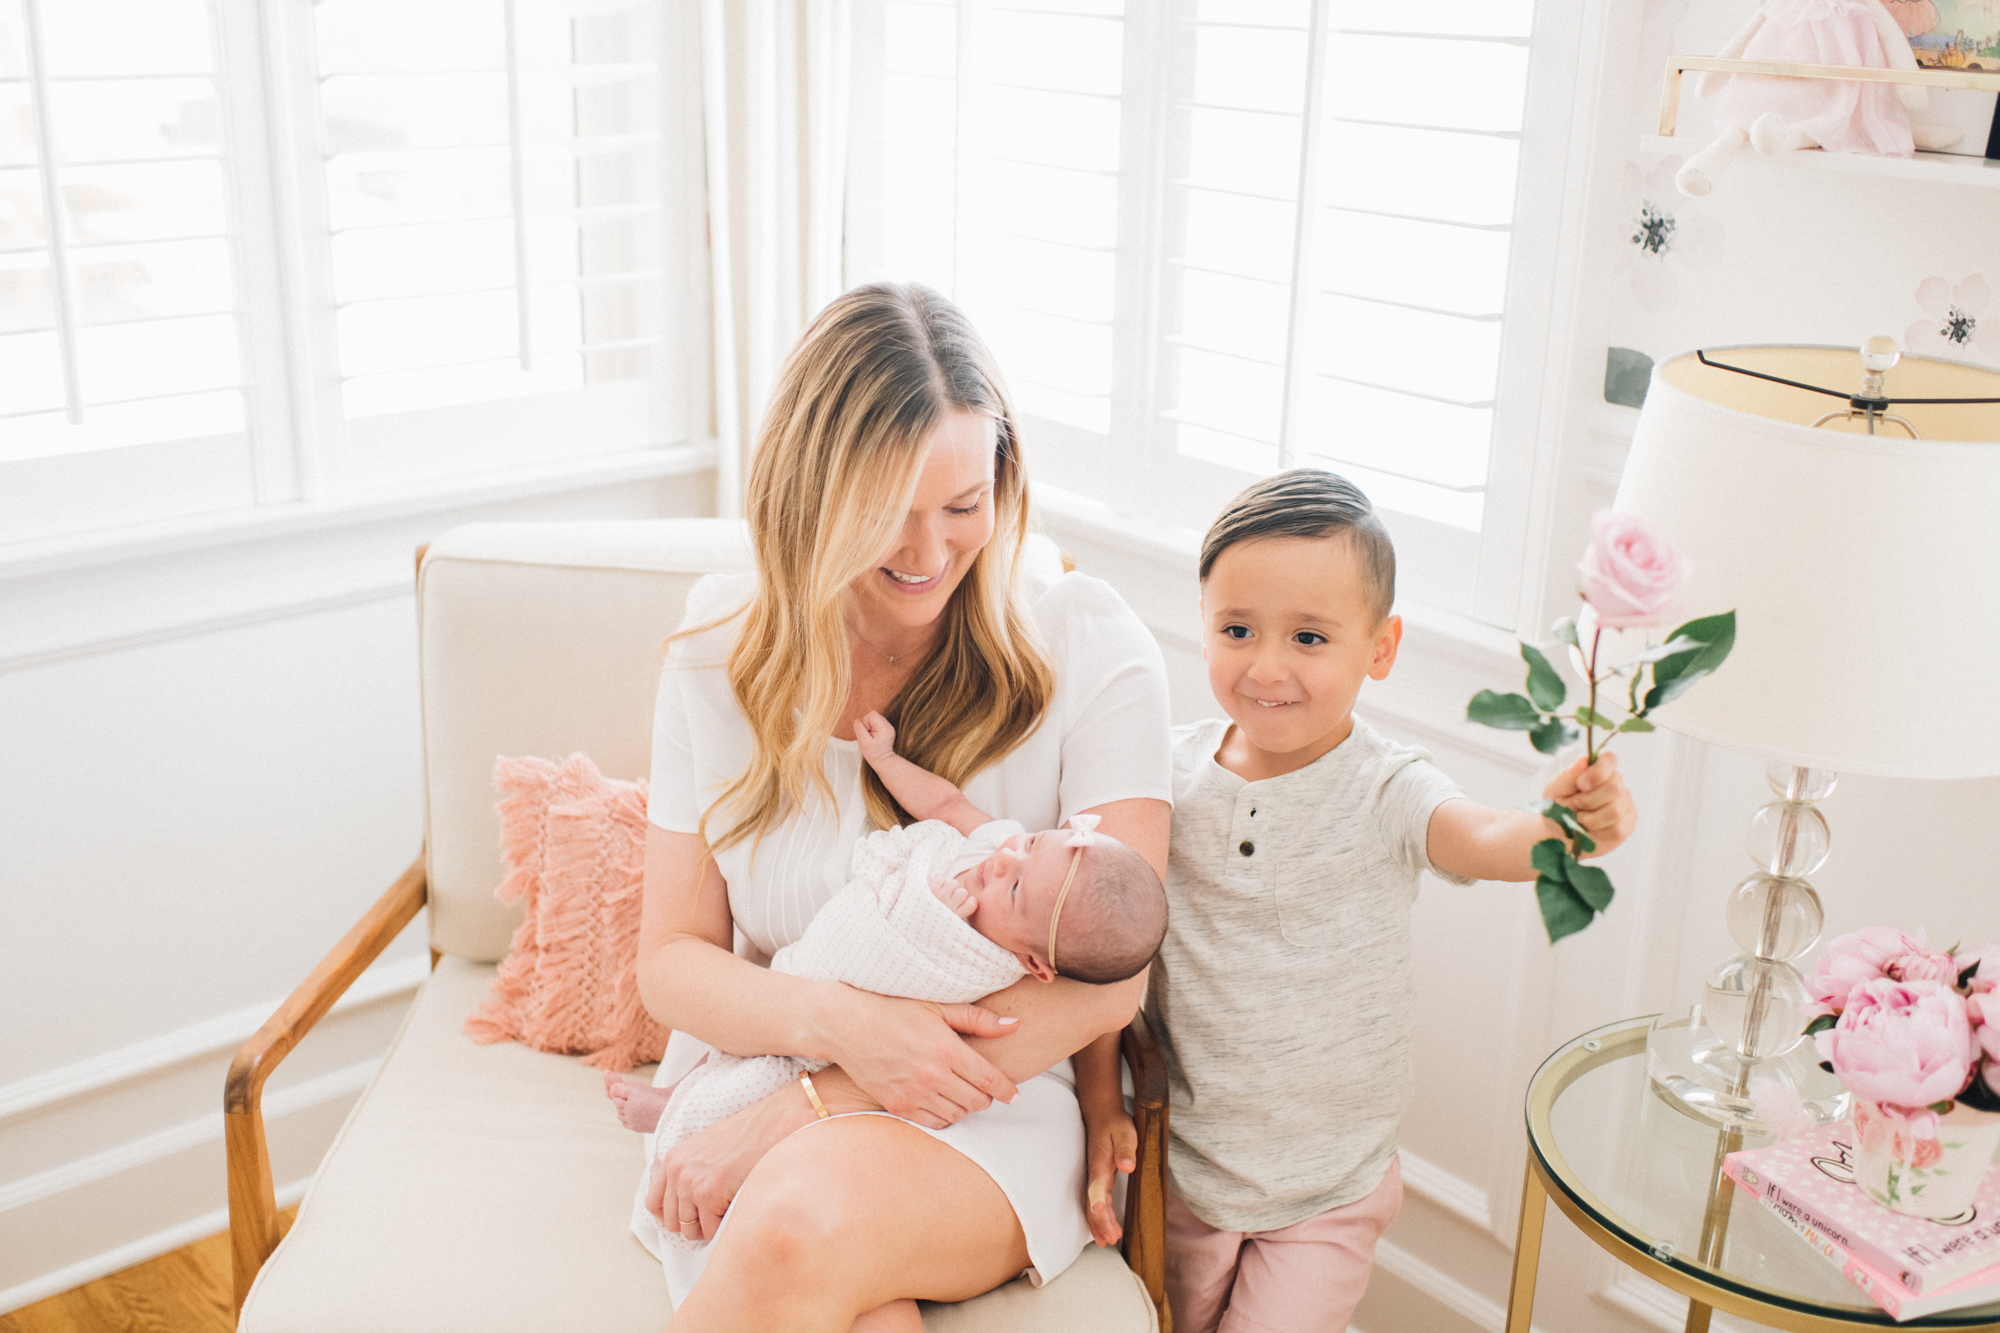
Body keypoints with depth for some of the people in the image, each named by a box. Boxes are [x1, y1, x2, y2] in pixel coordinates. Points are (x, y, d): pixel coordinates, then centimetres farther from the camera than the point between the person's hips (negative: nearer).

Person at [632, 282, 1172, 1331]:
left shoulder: (1088, 645, -5)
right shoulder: (722, 656, 2)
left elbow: (1107, 976, -10)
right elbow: (670, 961, 4)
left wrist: (811, 1111, -16)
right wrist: (838, 1020, -19)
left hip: (993, 1106, -1)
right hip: (754, 1074, 2)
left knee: (805, 1215, -34)